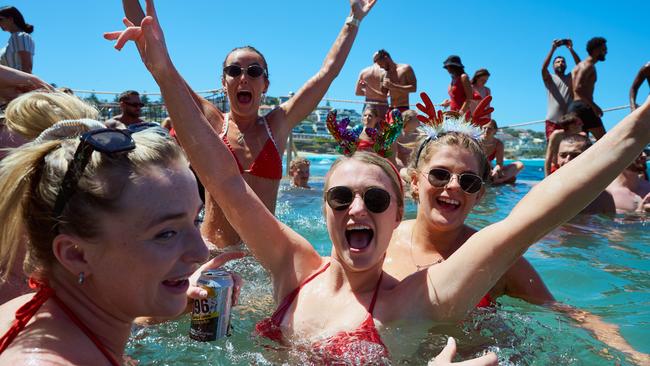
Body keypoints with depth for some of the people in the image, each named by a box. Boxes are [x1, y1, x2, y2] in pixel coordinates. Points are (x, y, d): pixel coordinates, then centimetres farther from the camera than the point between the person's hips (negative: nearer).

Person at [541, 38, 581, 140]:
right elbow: (543, 68, -10)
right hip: (552, 121, -2)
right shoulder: (549, 78, 10)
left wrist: (571, 49, -8)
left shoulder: (571, 77, 16)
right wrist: (553, 49, -15)